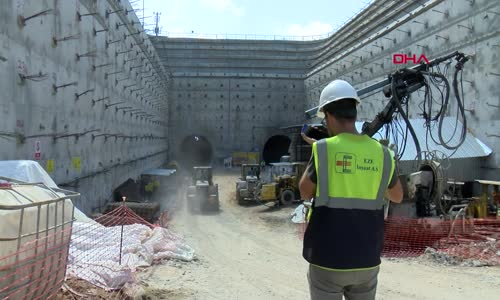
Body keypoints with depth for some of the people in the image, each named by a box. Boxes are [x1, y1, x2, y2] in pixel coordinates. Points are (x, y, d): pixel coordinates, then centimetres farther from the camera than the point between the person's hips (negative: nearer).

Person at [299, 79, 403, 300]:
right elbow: (398, 196, 15)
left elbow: (305, 192, 2)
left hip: (327, 259, -3)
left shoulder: (324, 149, -13)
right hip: (367, 259, 4)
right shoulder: (381, 153, -1)